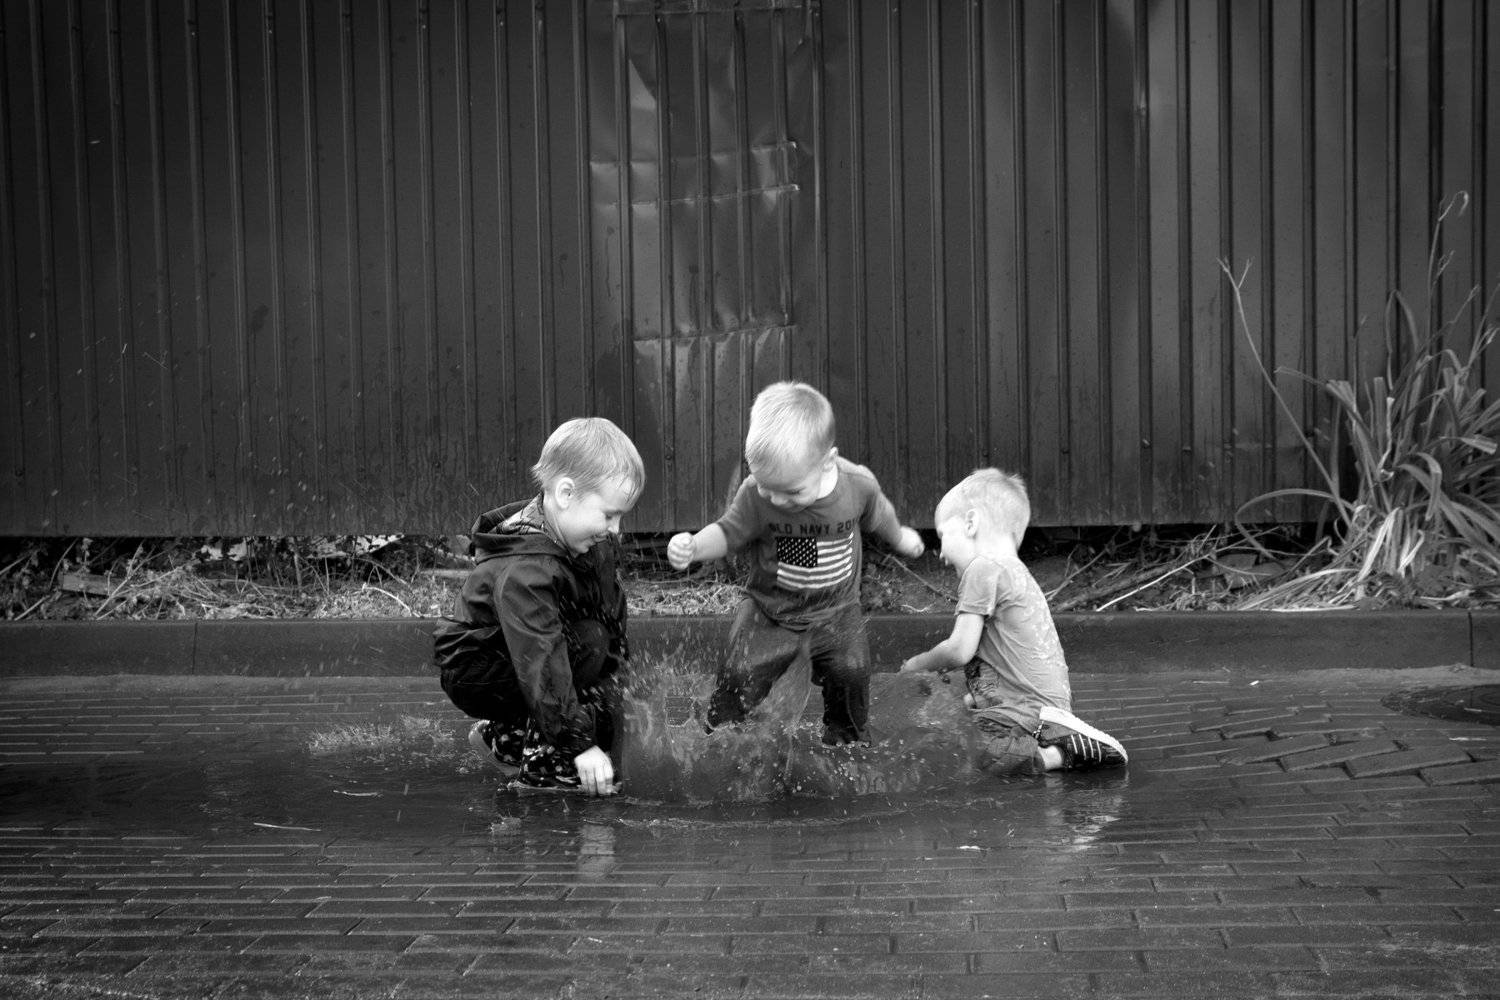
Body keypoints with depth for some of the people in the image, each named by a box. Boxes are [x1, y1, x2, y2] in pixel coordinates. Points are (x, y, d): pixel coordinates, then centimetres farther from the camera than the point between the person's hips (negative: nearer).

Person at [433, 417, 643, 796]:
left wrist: (617, 672, -3)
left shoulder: (596, 543, -5)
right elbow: (542, 664, -35)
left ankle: (504, 736, 10)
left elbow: (612, 610, 6)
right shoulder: (524, 571, -34)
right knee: (587, 641, -26)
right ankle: (542, 756, -16)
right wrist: (580, 744, -35)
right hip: (472, 674, -9)